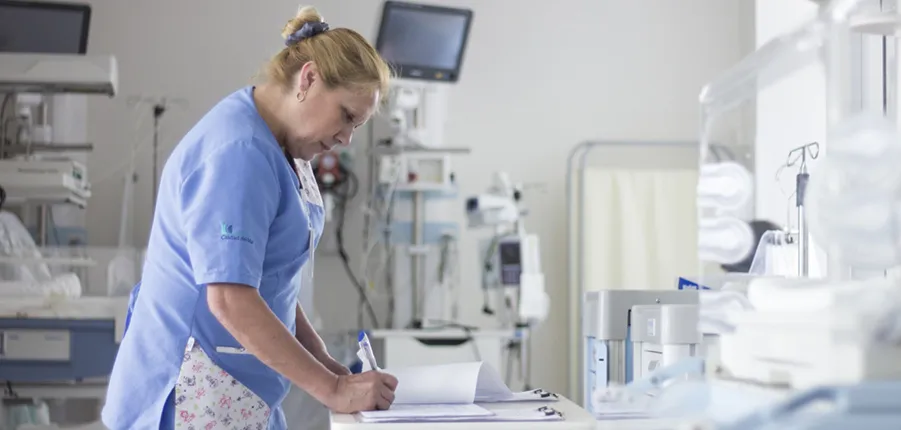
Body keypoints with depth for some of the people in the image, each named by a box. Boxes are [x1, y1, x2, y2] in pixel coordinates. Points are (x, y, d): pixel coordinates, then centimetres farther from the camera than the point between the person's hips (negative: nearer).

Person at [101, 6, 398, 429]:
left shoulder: (276, 148, 10)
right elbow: (230, 299, -27)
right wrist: (332, 390, -24)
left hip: (238, 395, 9)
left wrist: (319, 359, 6)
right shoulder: (239, 153, -20)